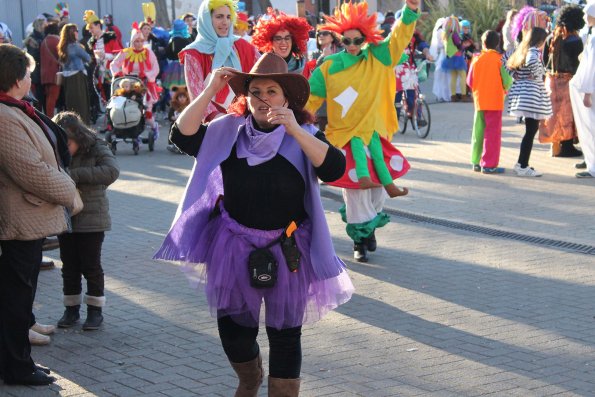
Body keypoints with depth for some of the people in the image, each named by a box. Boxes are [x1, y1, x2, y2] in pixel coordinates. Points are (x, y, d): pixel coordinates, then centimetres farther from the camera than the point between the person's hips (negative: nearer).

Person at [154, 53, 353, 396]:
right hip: (234, 248, 2)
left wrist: (294, 130, -29)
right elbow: (183, 136, -10)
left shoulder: (304, 135, -4)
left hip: (287, 250, -2)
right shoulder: (227, 132, 0)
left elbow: (334, 168, -20)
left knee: (285, 333, 5)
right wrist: (210, 90, -15)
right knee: (232, 328, 14)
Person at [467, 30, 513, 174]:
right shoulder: (499, 59, -9)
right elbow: (507, 81, -11)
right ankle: (489, 165, -2)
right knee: (493, 133, 0)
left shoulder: (476, 59, 1)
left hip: (479, 100, 4)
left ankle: (476, 162, 17)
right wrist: (505, 89, 11)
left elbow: (470, 81, 2)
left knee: (478, 132, 13)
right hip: (495, 101, -4)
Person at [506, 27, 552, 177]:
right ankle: (523, 167, -4)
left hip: (520, 90, 10)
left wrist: (516, 77, 11)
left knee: (531, 129, 16)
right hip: (532, 94, -10)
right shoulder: (534, 51, -12)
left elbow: (509, 65, 22)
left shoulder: (521, 51, 15)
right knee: (531, 130, -5)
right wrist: (536, 75, -16)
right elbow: (532, 61, -33)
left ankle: (521, 163, 20)